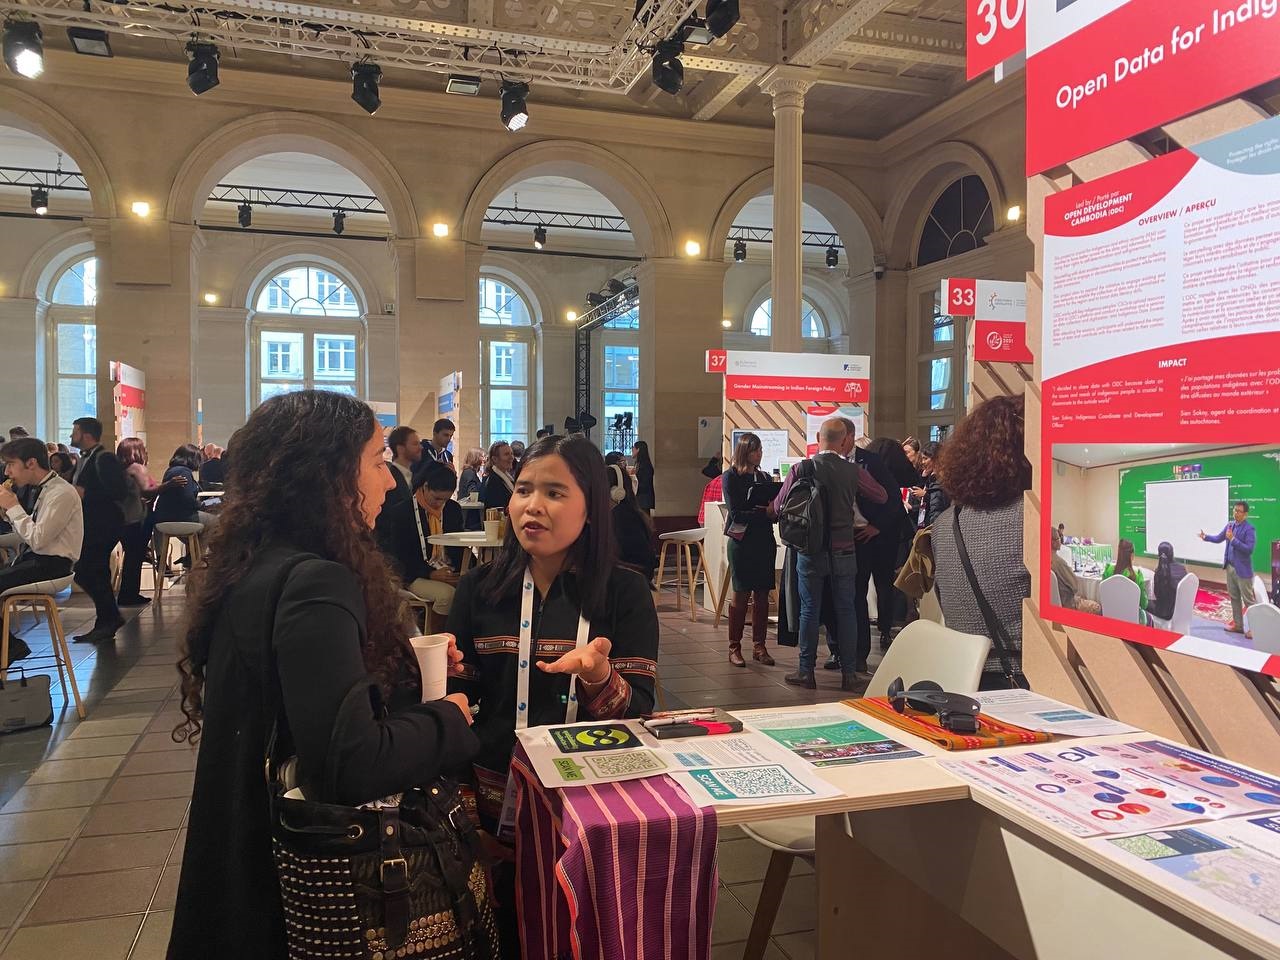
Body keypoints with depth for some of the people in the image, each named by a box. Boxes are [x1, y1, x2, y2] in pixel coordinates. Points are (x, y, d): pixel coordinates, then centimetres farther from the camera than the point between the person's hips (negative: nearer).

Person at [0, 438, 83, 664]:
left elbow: (37, 539, -22)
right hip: (33, 558, 9)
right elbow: (29, 535, 17)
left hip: (51, 565, -9)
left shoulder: (61, 493, -16)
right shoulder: (40, 489, 12)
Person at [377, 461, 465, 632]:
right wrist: (430, 574, -18)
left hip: (449, 572, 4)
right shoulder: (401, 513, -5)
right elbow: (400, 556, -6)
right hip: (416, 576, -4)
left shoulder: (453, 509, 9)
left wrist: (458, 570, -8)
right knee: (447, 594, -34)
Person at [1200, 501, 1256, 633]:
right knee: (1234, 598, 16)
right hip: (1230, 567, 8)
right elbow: (1219, 538, 17)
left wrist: (1233, 539, -26)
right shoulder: (1230, 525, 6)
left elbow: (1249, 549, -23)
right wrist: (1206, 537, 2)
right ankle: (1238, 625, 26)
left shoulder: (1249, 529, -16)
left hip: (1242, 570, -8)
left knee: (1249, 600, 1)